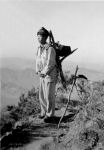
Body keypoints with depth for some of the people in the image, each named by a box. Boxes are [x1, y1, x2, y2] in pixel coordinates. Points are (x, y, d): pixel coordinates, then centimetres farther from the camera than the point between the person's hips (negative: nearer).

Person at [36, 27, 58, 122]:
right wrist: (38, 71, -4)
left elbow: (50, 64, -23)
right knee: (42, 95, 13)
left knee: (49, 96, 0)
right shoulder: (39, 48, 6)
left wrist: (43, 73, -15)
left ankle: (49, 114, 16)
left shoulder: (50, 49, -21)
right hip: (43, 75, 8)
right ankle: (44, 112, 29)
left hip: (51, 75, -8)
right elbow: (38, 61, 10)